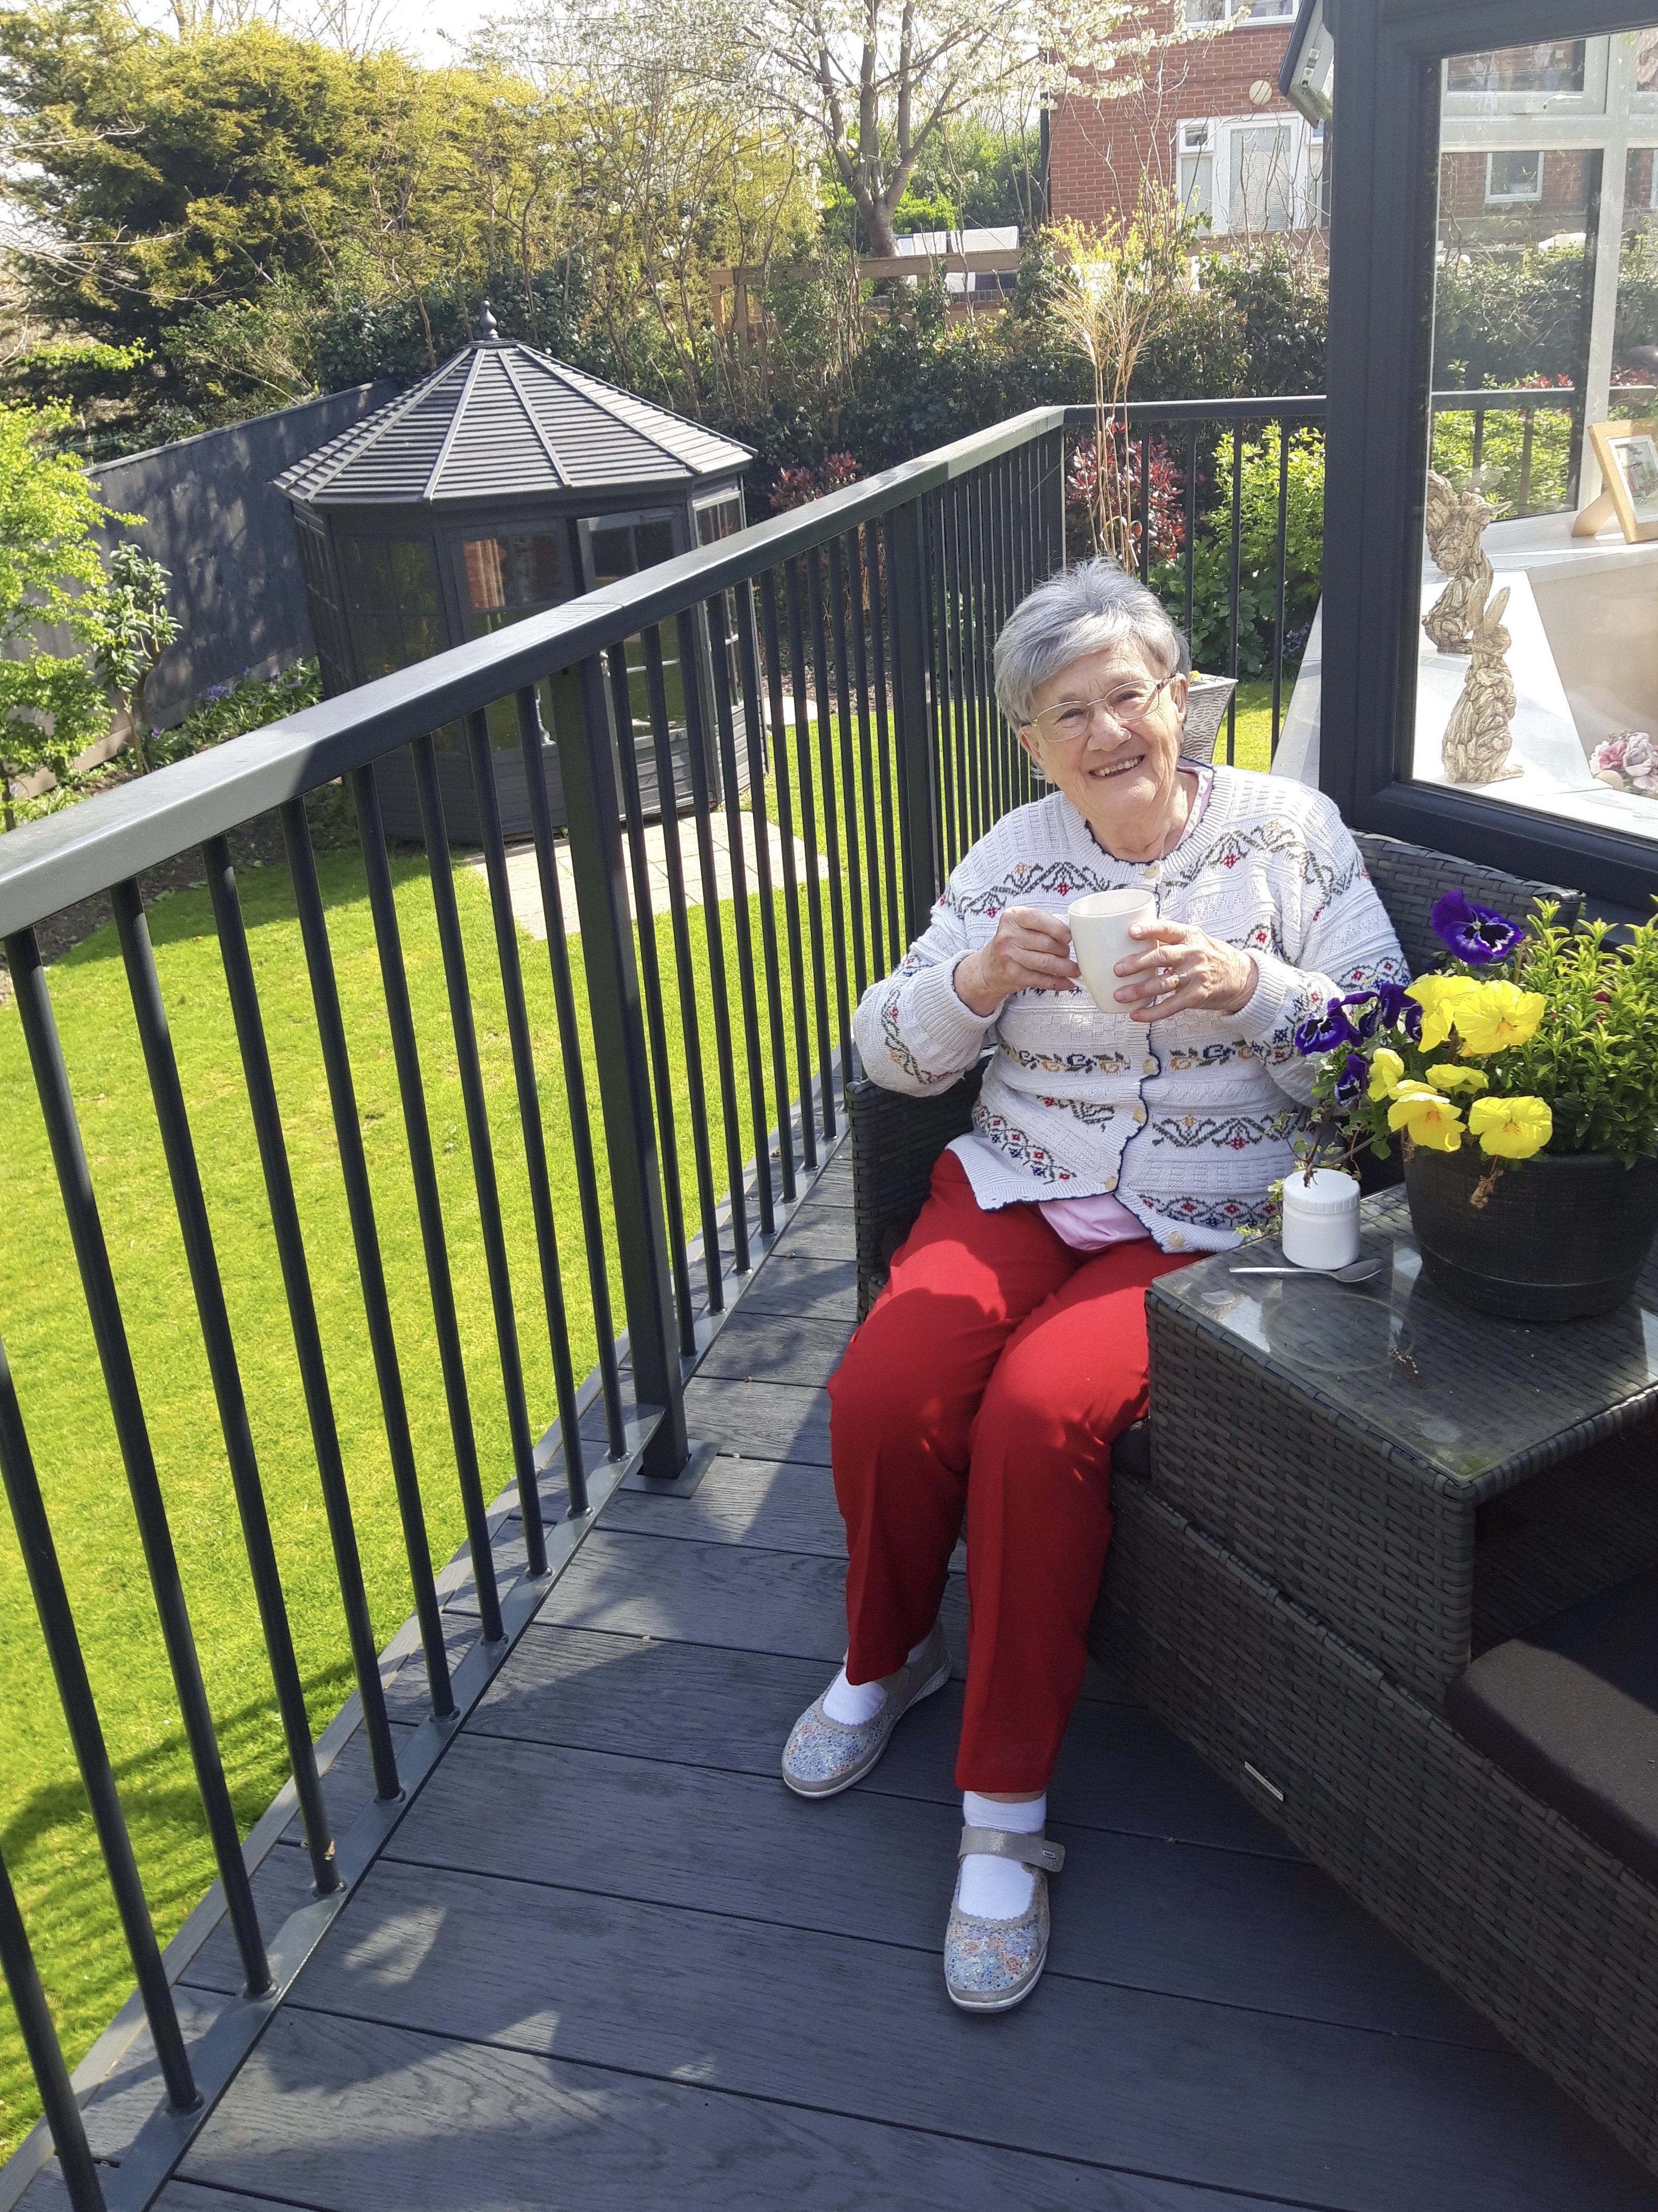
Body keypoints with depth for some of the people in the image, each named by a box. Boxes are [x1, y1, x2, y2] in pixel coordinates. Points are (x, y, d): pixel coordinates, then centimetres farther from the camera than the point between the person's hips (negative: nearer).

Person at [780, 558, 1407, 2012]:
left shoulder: (1288, 830, 3)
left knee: (1039, 1416, -30)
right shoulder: (1015, 856, 9)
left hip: (1203, 1224, -3)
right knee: (881, 1394, -22)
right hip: (1021, 1186, 3)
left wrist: (1250, 983, -20)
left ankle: (1006, 1811, -12)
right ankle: (886, 1657, 11)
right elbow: (890, 1053, 7)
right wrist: (977, 978, -14)